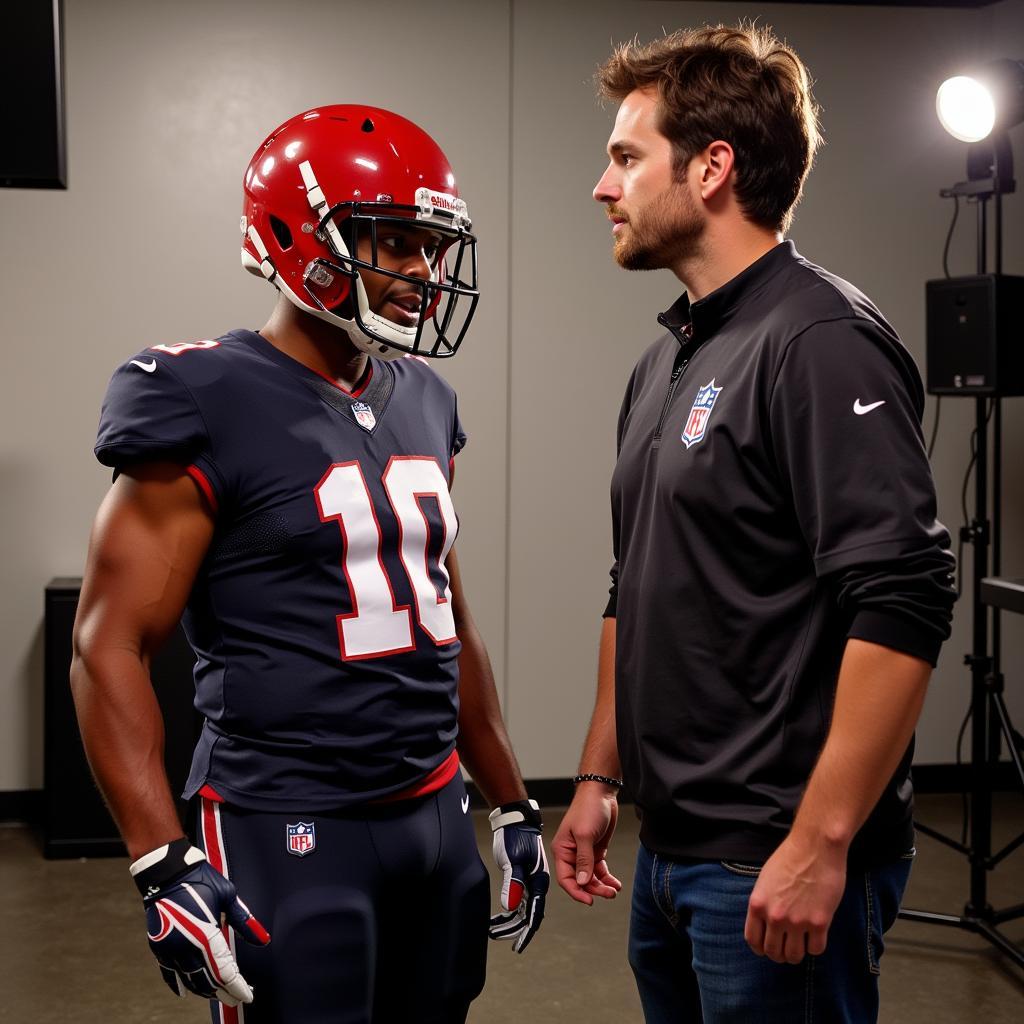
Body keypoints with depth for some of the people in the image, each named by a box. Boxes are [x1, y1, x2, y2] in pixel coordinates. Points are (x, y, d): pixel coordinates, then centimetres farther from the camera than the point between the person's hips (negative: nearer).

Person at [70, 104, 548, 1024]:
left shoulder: (422, 404, 9)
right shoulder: (212, 414, -12)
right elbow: (108, 648, -13)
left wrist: (513, 807, 18)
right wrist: (166, 868, -20)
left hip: (436, 817, 7)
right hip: (289, 835, -7)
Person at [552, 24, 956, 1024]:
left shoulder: (822, 342, -15)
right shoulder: (664, 363, 12)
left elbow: (902, 608, -23)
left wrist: (820, 846, -24)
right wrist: (599, 776, 17)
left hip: (777, 870, -8)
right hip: (668, 853, 8)